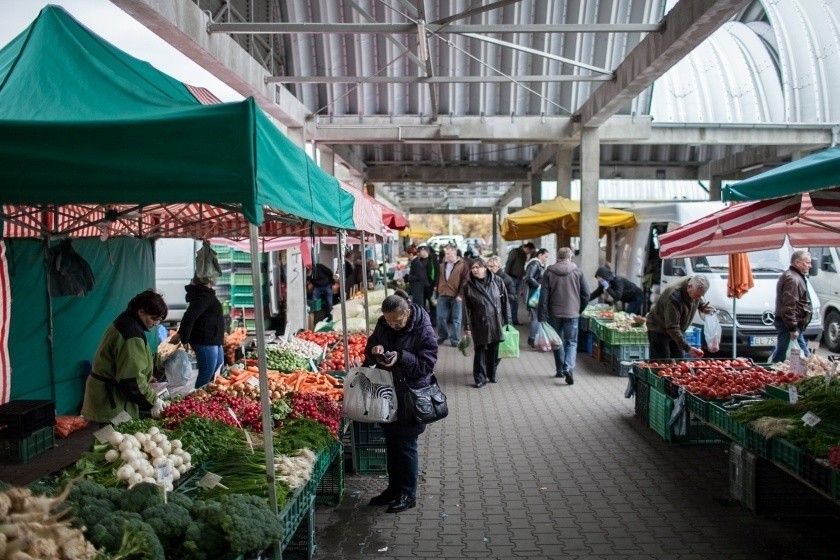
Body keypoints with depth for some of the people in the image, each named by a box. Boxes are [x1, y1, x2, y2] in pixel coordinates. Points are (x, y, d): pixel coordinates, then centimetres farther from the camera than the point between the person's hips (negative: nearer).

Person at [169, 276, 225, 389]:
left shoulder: (204, 292, 12)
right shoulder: (203, 295, -20)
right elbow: (189, 316, -29)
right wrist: (183, 337, -23)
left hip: (212, 340, 11)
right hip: (206, 341, -11)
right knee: (206, 376, -5)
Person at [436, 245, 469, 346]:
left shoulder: (462, 264, -4)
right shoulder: (444, 265, 14)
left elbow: (465, 281, -9)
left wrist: (460, 294, -15)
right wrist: (438, 292, 15)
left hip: (456, 296, -5)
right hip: (443, 296, 5)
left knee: (456, 319, 3)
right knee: (441, 317, 5)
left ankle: (454, 339, 11)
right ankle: (442, 336, 24)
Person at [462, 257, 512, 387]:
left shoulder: (497, 281, -4)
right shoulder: (468, 286, -5)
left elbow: (505, 301, 2)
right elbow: (466, 308, -2)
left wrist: (507, 320, 1)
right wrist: (467, 327, -4)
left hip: (496, 322, 1)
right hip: (479, 324, -1)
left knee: (494, 350, 10)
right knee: (480, 351, 0)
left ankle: (492, 374, 29)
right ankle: (480, 378, 11)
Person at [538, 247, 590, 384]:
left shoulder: (549, 272, -2)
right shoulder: (577, 272, -1)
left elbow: (543, 296, -6)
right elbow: (586, 294, 0)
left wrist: (542, 317, -5)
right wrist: (579, 309, 15)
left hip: (554, 314, 1)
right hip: (572, 314, -1)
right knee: (571, 342, 5)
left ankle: (560, 370, 21)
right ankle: (568, 369, -15)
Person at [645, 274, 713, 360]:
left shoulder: (696, 290, -12)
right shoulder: (674, 296, -36)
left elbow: (698, 301, 16)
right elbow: (672, 328, -35)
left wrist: (703, 307, -8)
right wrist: (687, 348, -40)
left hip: (677, 329, 8)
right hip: (659, 329, -8)